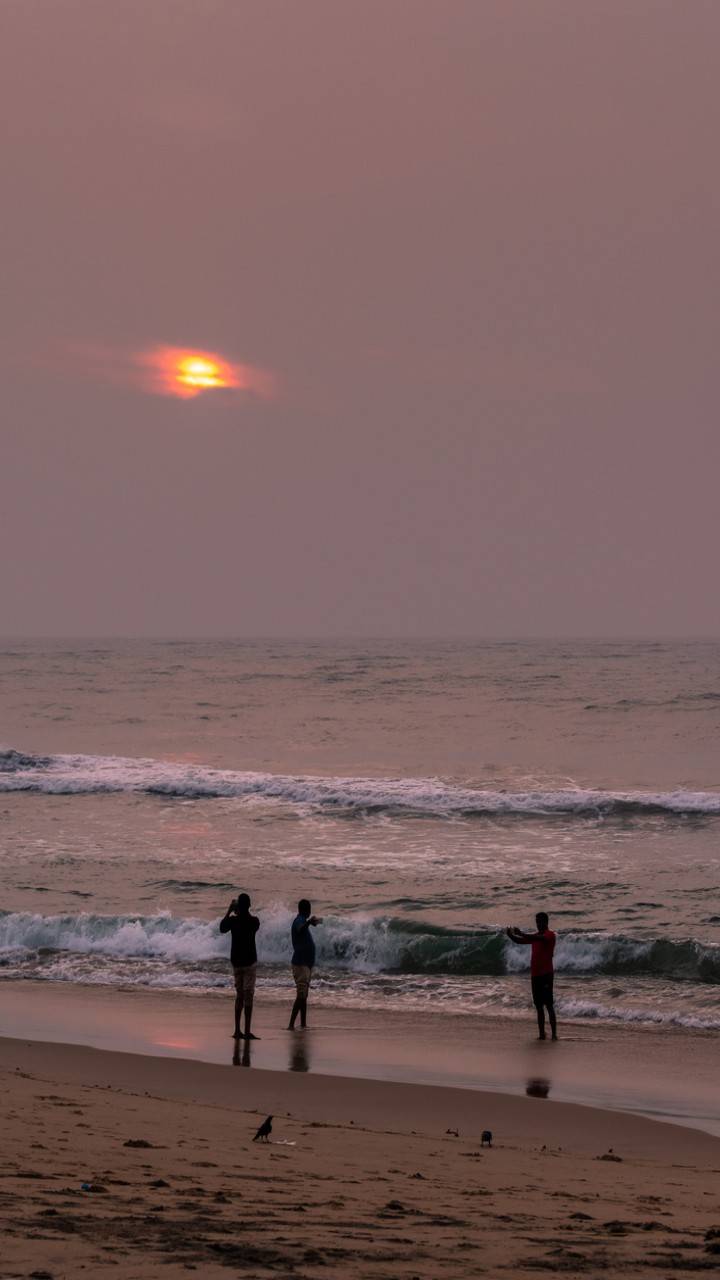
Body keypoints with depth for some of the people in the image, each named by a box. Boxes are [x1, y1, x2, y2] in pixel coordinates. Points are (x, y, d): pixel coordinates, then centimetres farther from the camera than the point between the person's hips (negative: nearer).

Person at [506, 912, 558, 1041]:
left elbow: (539, 938, -26)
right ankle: (541, 1033, 9)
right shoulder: (535, 936, 16)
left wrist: (521, 933, -29)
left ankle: (554, 1033, -9)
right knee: (538, 1005, 7)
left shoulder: (549, 935, -6)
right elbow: (519, 941, 13)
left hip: (546, 974, -7)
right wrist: (510, 935, -8)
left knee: (548, 1004, -9)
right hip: (535, 975, 7)